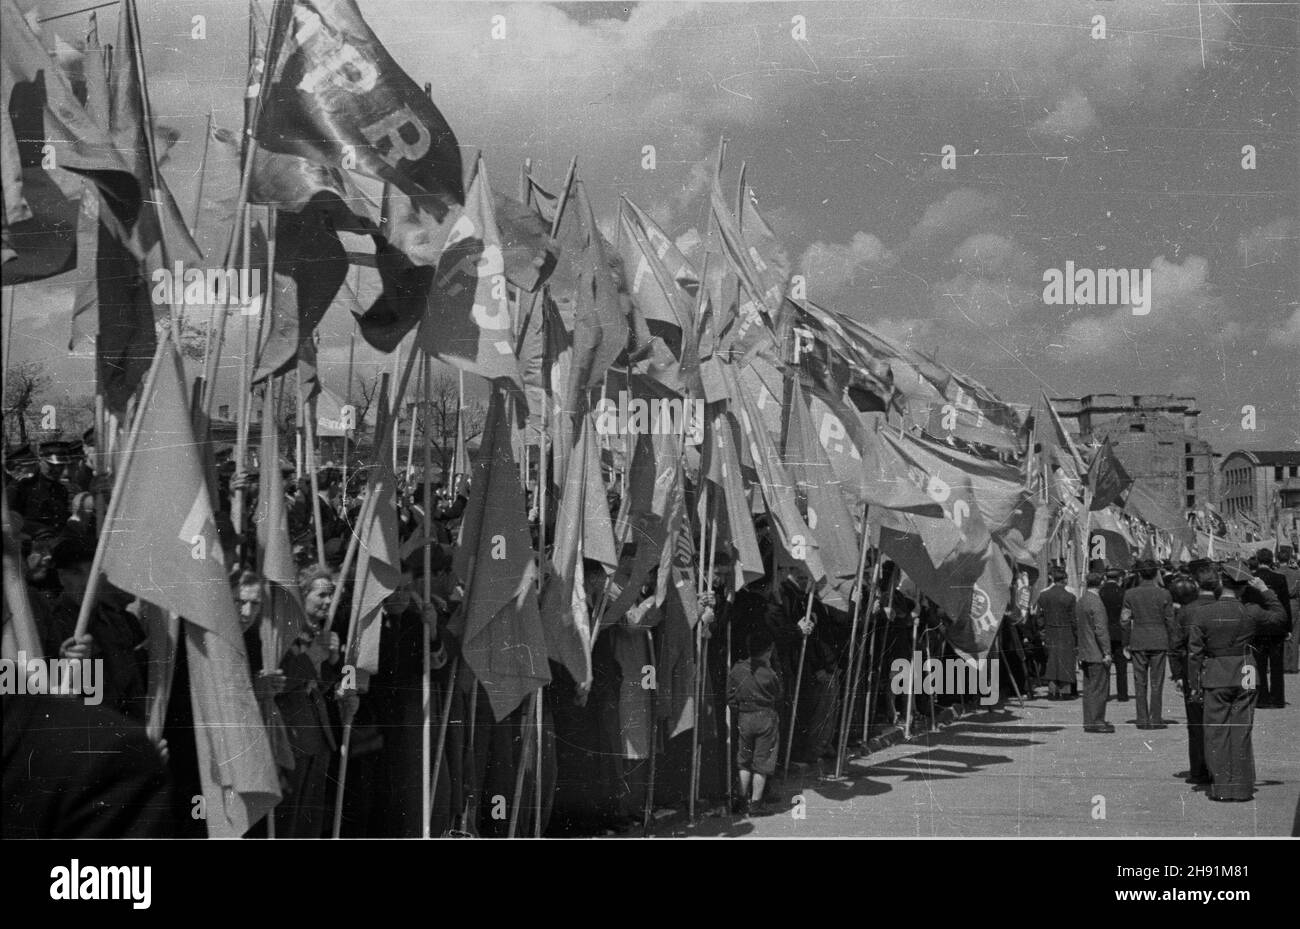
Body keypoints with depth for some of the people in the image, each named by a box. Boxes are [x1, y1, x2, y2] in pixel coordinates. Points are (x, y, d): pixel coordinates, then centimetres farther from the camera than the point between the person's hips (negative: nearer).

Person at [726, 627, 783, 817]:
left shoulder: (737, 669, -6)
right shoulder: (768, 673, -15)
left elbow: (730, 698, -1)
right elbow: (779, 695, 1)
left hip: (743, 719, 3)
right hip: (766, 718, -3)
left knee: (744, 761, 18)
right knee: (761, 762, 7)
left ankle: (742, 799, 19)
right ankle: (755, 803, 9)